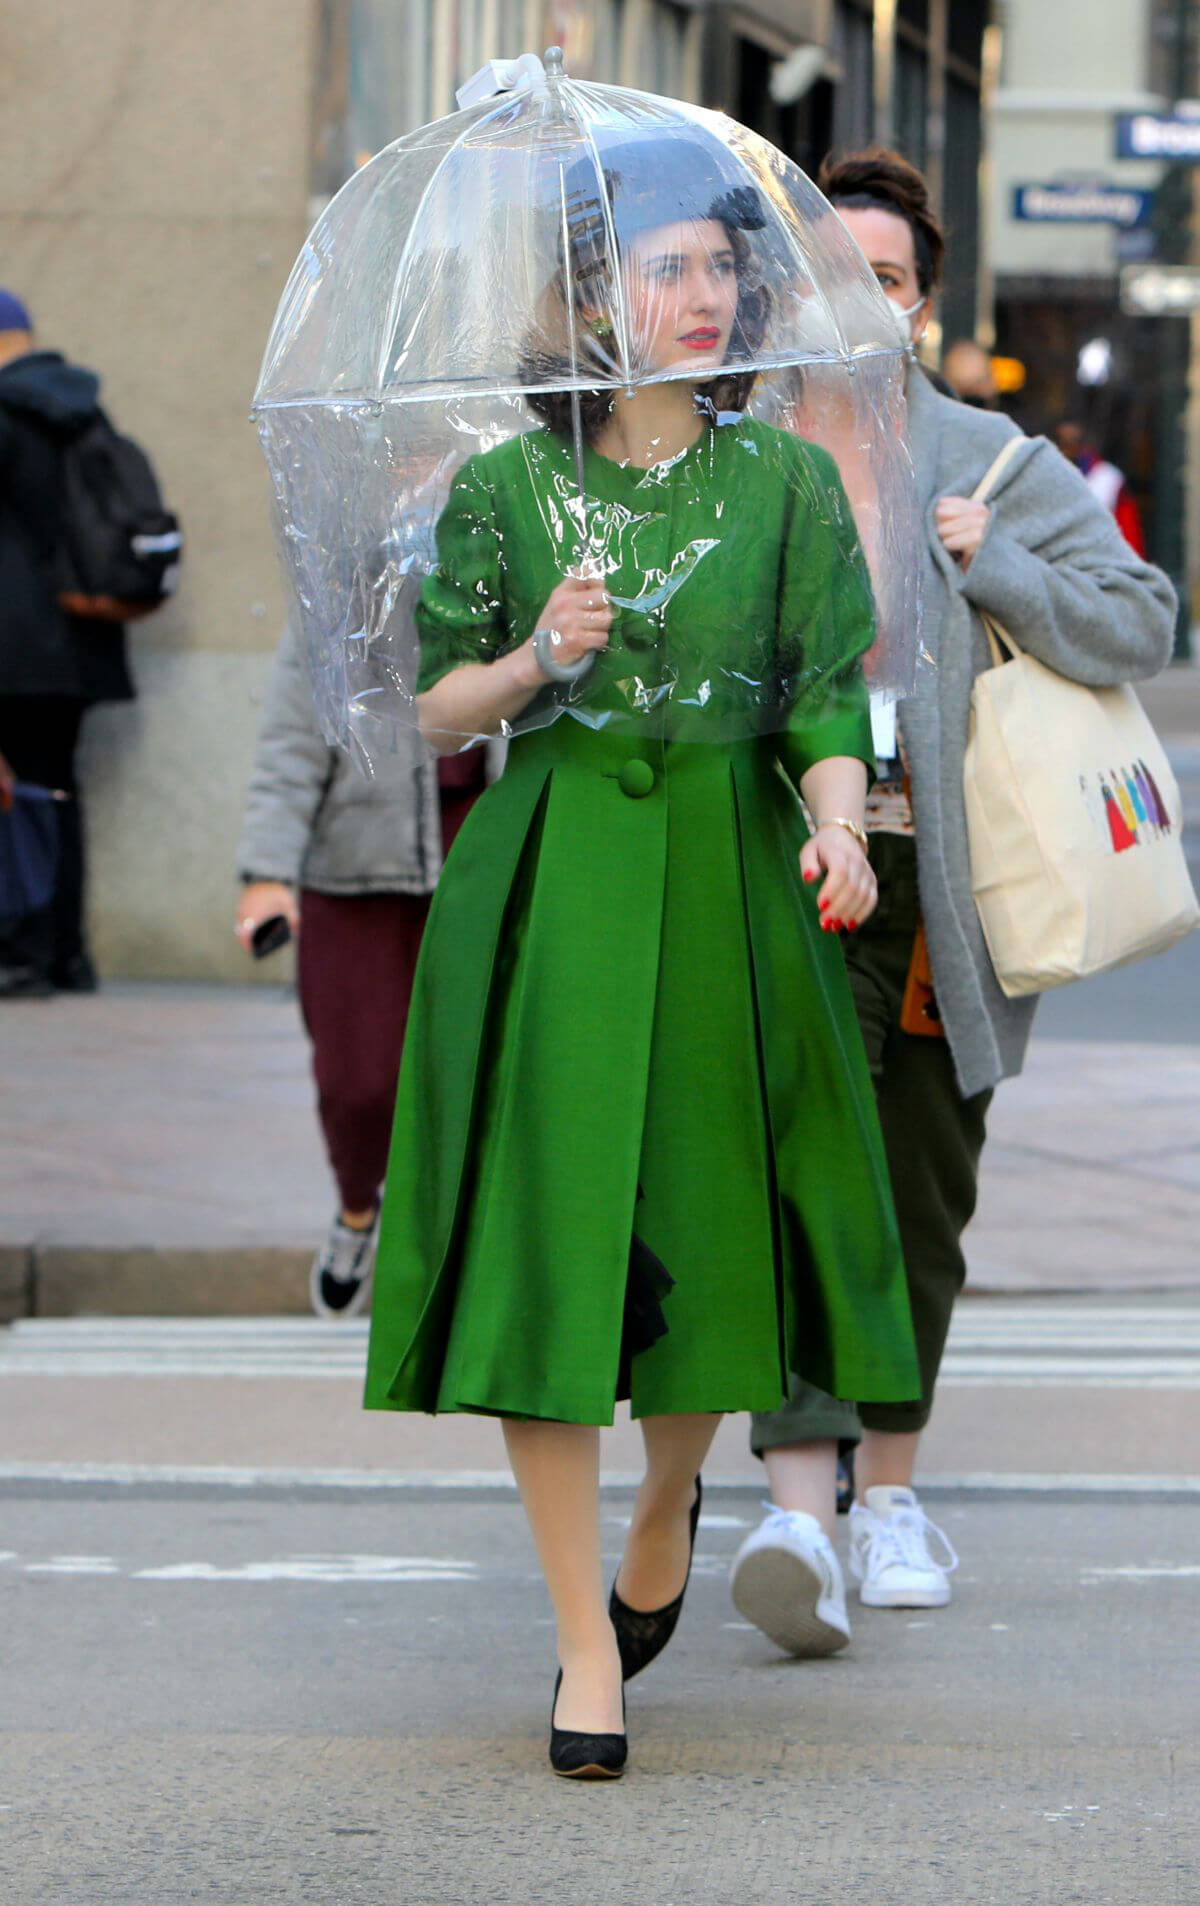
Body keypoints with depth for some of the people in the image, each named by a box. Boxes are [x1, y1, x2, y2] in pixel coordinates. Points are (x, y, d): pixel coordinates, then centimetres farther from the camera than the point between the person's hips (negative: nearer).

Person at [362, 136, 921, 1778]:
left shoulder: (788, 482, 5)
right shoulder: (508, 487, 4)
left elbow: (830, 699, -1)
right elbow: (437, 713, 7)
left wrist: (836, 831, -19)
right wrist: (536, 658, -12)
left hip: (727, 885, 1)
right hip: (548, 886, -1)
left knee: (706, 1227, 4)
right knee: (544, 1238, -6)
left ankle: (670, 1506, 37)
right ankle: (587, 1642, 0)